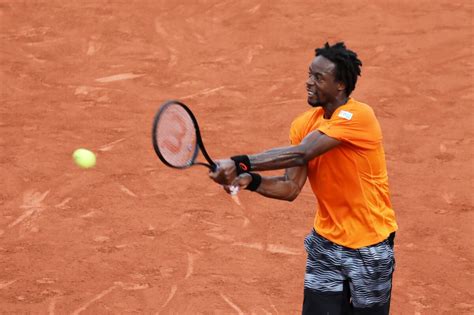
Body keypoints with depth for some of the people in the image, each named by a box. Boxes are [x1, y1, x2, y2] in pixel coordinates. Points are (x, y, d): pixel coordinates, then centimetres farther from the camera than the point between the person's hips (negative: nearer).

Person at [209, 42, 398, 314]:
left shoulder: (358, 116, -21)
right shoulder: (303, 125, 1)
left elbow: (301, 154, -31)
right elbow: (291, 187, -4)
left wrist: (239, 163, -36)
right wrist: (250, 180, -23)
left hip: (369, 249, -5)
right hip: (326, 243, 5)